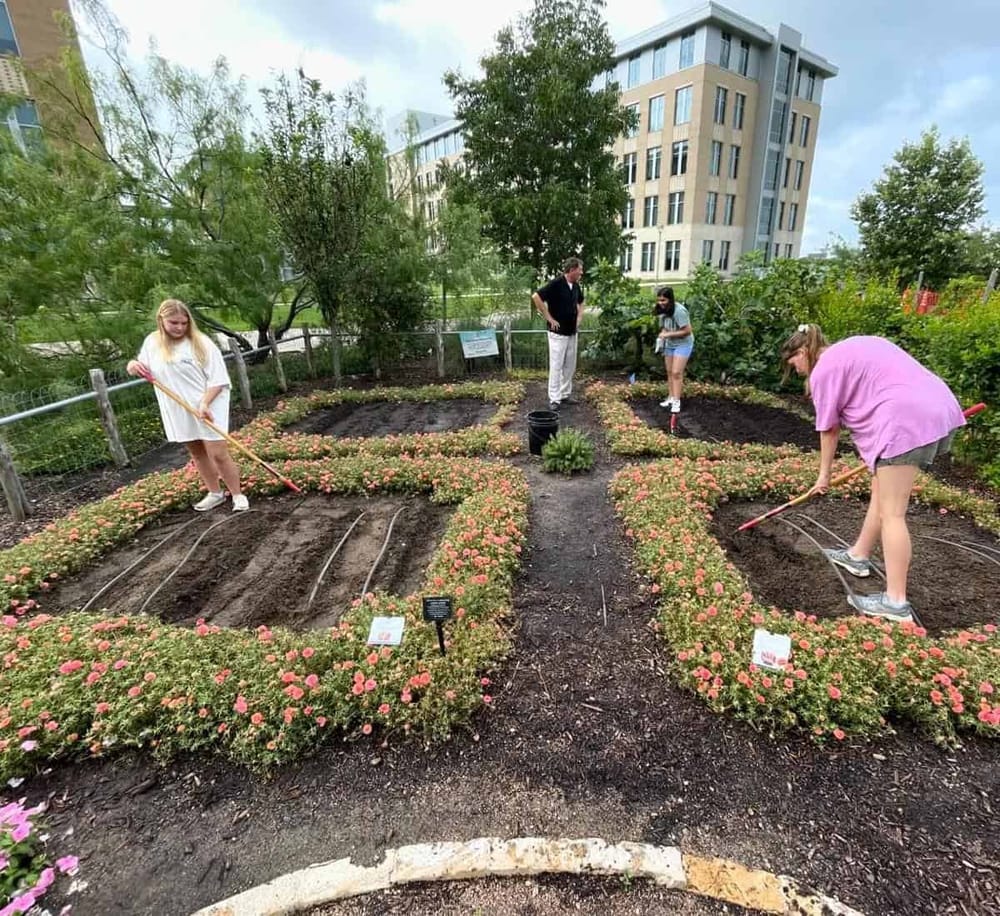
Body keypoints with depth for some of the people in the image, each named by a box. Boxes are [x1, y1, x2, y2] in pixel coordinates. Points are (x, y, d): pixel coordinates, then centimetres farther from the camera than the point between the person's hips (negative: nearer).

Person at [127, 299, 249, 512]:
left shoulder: (201, 342, -10)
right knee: (197, 454, 14)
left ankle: (238, 495, 6)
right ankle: (215, 494, 29)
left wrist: (205, 403, -24)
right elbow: (144, 371, 17)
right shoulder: (152, 342, 4)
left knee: (218, 454, -7)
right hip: (178, 412, 5)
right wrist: (132, 365, -6)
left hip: (208, 408, -5)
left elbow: (217, 377, -12)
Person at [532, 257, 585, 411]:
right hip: (558, 333, -8)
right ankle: (554, 398, 2)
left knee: (570, 366, 12)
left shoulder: (576, 286, 8)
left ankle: (565, 394, 22)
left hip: (572, 332, 8)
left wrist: (579, 318, 11)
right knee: (556, 366, -4)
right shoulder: (556, 284, -15)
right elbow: (536, 297, -22)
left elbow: (580, 302, 28)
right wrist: (549, 318, -18)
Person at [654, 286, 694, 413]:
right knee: (669, 372, 8)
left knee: (676, 373, -12)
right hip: (669, 344, 7)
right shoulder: (663, 310, -4)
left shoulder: (679, 311, -27)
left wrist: (668, 334, -25)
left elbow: (687, 331, -24)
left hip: (683, 344, -7)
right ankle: (671, 398, 17)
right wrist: (661, 336, -10)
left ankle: (676, 401, -9)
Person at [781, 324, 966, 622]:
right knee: (881, 493, 21)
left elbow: (829, 429, 2)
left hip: (907, 420, -10)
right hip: (938, 406, 10)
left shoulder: (823, 369, -1)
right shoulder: (855, 347, 25)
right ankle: (859, 555, 35)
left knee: (891, 513, -5)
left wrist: (824, 475, 12)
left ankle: (896, 602, -1)